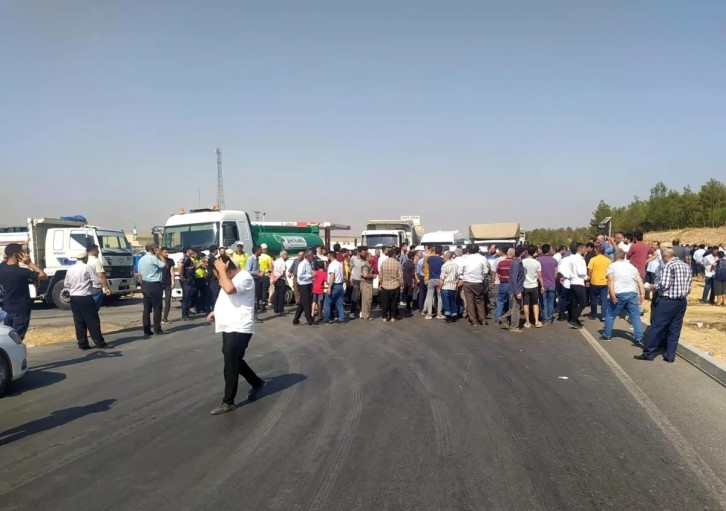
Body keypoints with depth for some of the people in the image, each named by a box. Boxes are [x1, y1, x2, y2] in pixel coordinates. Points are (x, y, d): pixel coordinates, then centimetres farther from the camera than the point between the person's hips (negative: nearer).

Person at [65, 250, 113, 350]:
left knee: (79, 322, 8)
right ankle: (100, 342, 0)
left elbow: (66, 284, 12)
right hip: (85, 298, -6)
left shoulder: (70, 269, 8)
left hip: (74, 298, 6)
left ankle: (82, 344, 10)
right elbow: (96, 281, -11)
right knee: (93, 321, -2)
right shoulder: (87, 268, -9)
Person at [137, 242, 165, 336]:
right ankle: (157, 329, 1)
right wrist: (159, 255, 1)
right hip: (154, 285, -8)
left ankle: (146, 330, 8)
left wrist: (143, 284, 21)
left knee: (146, 308, 8)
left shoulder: (141, 259, 11)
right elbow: (163, 265, -3)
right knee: (157, 308, -1)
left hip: (145, 285, 8)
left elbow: (139, 274, 14)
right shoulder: (153, 258, -14)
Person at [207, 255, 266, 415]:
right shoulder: (230, 279, 14)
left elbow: (229, 289, -35)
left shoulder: (244, 277, -16)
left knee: (231, 365, -6)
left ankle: (228, 402, 3)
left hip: (239, 329, -10)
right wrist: (216, 312, 13)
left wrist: (221, 270, -24)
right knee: (235, 361, 19)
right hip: (229, 328, 10)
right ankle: (257, 383, 36)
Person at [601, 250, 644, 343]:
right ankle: (639, 338, 5)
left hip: (618, 294, -3)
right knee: (635, 316, 8)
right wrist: (642, 294, 7)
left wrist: (612, 294, -15)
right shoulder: (631, 266, 20)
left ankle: (606, 335, 16)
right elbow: (640, 281, 11)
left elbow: (610, 280, -10)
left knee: (610, 314, 11)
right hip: (632, 293, 3)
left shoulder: (612, 266, 6)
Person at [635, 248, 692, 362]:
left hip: (668, 301, -8)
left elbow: (664, 284, -18)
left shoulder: (669, 265, -12)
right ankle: (670, 355, 12)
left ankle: (648, 353, 4)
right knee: (675, 329, 10)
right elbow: (689, 287, 12)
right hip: (682, 301, 8)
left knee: (656, 327, -1)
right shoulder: (686, 266, 12)